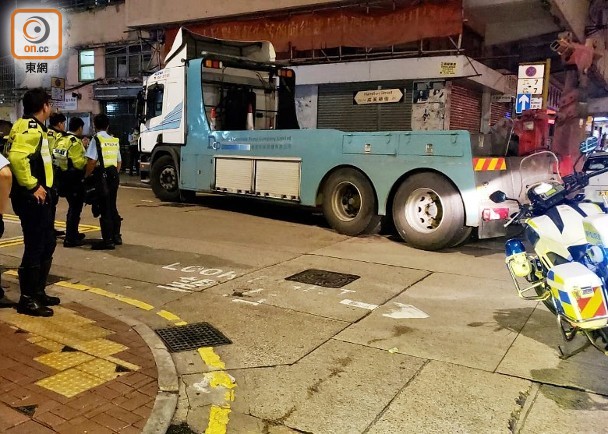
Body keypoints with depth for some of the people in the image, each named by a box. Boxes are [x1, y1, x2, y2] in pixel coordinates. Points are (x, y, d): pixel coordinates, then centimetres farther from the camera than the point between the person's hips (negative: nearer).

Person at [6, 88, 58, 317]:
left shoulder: (33, 126, 18)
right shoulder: (29, 127, -14)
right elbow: (16, 156, -29)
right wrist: (32, 186, -23)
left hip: (41, 197, 11)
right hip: (33, 198, -11)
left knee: (47, 246, 17)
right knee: (35, 248, -4)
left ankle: (38, 292, 28)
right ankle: (27, 299, 6)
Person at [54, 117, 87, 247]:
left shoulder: (60, 140, 10)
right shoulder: (76, 142, -16)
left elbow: (57, 158, 7)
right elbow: (79, 163, -23)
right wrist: (86, 159, -4)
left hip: (62, 177, 9)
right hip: (73, 179, -9)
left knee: (73, 206, 22)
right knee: (75, 208, 0)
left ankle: (73, 233, 34)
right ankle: (70, 239, 1)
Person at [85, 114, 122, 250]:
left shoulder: (96, 139, -9)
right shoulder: (115, 140, 12)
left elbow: (92, 161, -16)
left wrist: (86, 176, -5)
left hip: (102, 176, -7)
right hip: (114, 175, 7)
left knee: (104, 209, -3)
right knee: (112, 207, 17)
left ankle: (107, 240, 0)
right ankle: (116, 236, 24)